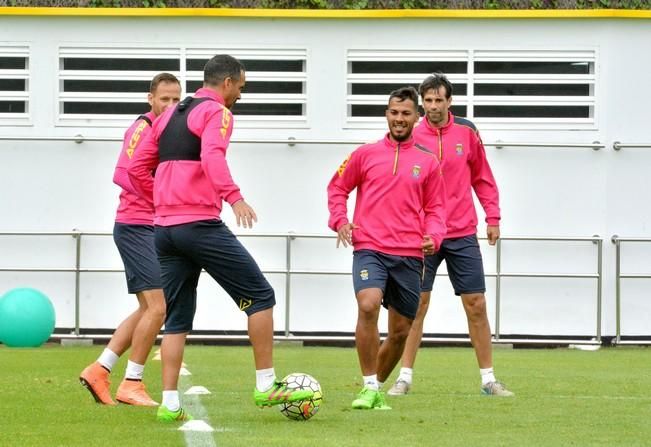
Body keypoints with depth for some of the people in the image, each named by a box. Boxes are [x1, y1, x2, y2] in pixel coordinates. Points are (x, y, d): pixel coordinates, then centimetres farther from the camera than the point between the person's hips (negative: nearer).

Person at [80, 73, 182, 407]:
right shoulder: (142, 128, -12)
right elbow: (123, 175, -22)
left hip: (151, 229, 10)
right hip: (136, 226, -10)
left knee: (149, 309, 14)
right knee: (157, 307, -12)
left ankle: (100, 370, 17)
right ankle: (132, 384, -5)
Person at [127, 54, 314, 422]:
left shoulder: (169, 116, 21)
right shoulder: (217, 112, -3)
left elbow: (137, 169, 20)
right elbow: (212, 156, -23)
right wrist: (234, 198, -33)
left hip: (164, 227, 8)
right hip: (201, 224, -8)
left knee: (178, 319, 11)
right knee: (260, 296, 0)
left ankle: (170, 404, 3)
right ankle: (266, 386, -2)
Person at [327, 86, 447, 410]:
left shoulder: (427, 162, 11)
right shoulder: (366, 154, 8)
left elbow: (435, 208, 15)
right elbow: (337, 187, 15)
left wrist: (433, 236, -3)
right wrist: (340, 220, -1)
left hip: (410, 255, 3)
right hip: (370, 249, -3)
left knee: (401, 331, 7)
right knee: (368, 306, -27)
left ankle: (377, 388, 29)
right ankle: (369, 387, -20)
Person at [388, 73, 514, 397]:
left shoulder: (466, 132, 3)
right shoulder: (412, 137, -2)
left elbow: (482, 178, 11)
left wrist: (493, 217, 6)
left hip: (463, 234, 2)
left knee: (476, 305, 2)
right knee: (417, 305, -2)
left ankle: (488, 379, 9)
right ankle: (405, 378, 4)